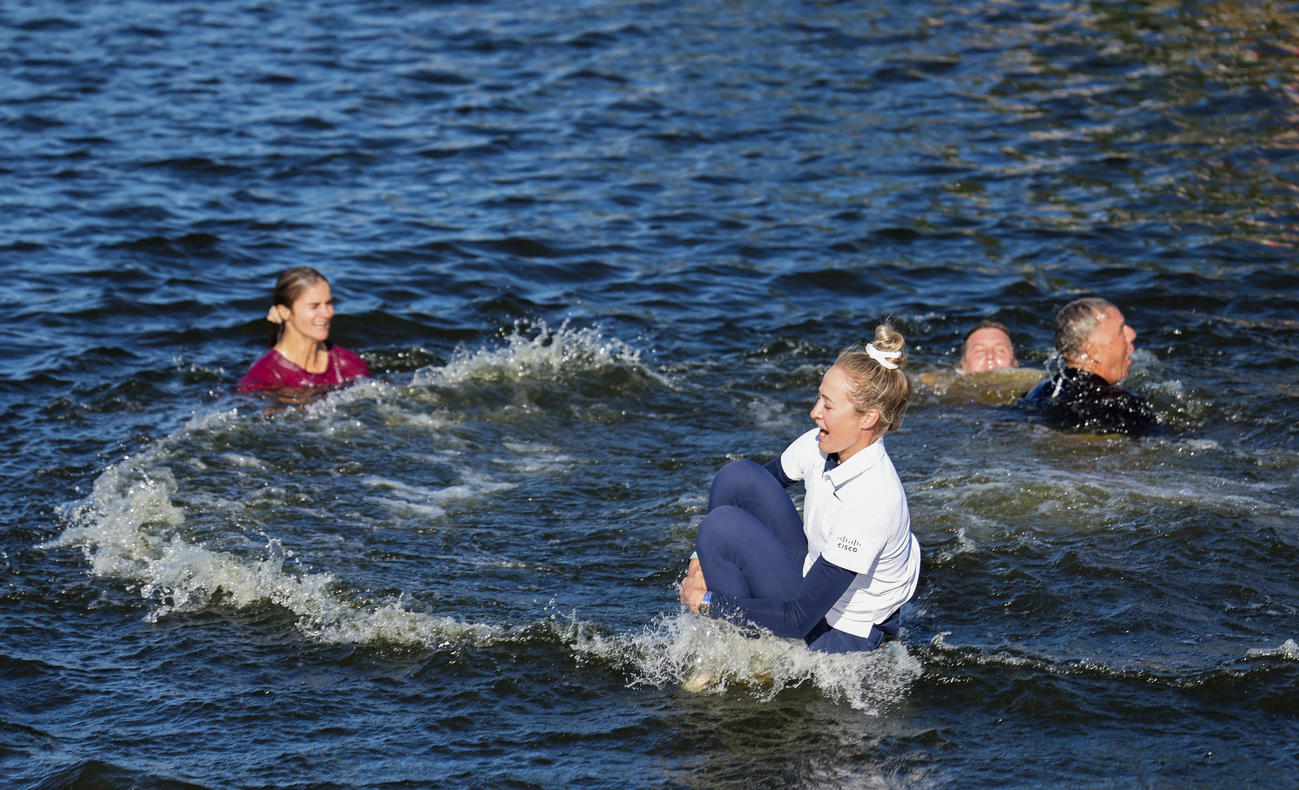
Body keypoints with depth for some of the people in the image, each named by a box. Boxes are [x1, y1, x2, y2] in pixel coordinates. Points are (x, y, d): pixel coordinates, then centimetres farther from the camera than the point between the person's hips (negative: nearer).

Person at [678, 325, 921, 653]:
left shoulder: (873, 503, -32)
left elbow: (799, 619, -31)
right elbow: (759, 487, 12)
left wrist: (707, 602, -20)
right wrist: (703, 554, -1)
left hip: (835, 639, -8)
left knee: (723, 526, -21)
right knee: (738, 477, -6)